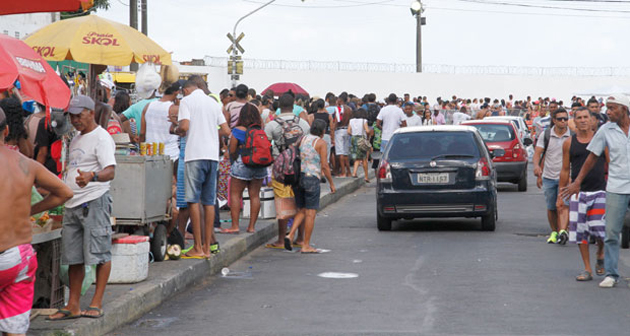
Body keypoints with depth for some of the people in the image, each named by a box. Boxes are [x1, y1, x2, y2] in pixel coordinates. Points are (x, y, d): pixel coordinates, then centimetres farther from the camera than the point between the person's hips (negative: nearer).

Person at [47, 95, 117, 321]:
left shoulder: (101, 138, -8)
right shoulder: (77, 140, 20)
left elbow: (110, 171, -21)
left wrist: (92, 177, -40)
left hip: (94, 201, -9)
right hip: (73, 204, 9)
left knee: (99, 253, -5)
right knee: (73, 257, 8)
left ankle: (97, 303, -1)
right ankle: (73, 306, 12)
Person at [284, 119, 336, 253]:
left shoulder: (302, 140, 10)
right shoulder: (321, 143, -6)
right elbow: (324, 166, -9)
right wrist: (331, 183, -1)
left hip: (298, 177, 6)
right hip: (312, 178, -6)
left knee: (302, 211, 16)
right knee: (310, 213, 1)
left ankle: (290, 235, -3)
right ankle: (306, 245, 2)